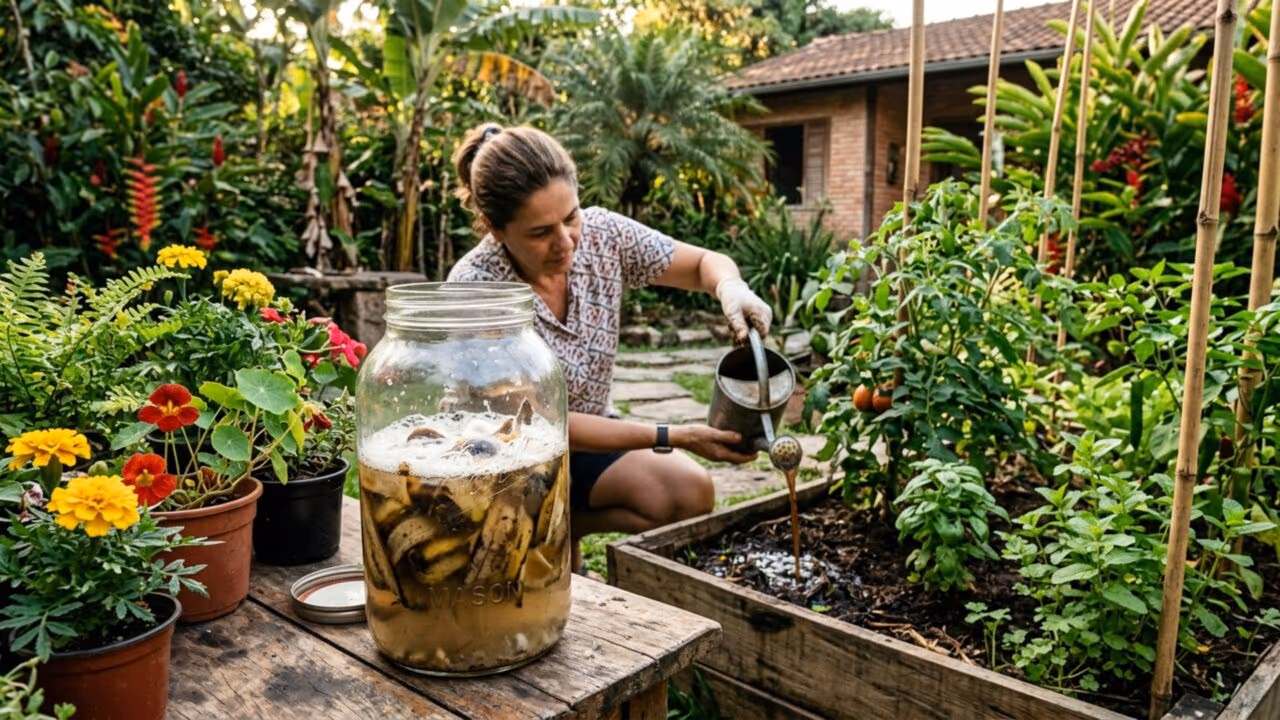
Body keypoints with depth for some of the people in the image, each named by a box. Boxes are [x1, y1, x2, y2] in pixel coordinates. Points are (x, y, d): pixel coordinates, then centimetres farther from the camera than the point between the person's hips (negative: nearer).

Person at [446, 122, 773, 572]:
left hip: (585, 435, 5)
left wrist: (730, 288, -29)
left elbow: (706, 263, -3)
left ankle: (564, 527, 5)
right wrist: (672, 438, -28)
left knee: (692, 494, -17)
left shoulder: (601, 234, -16)